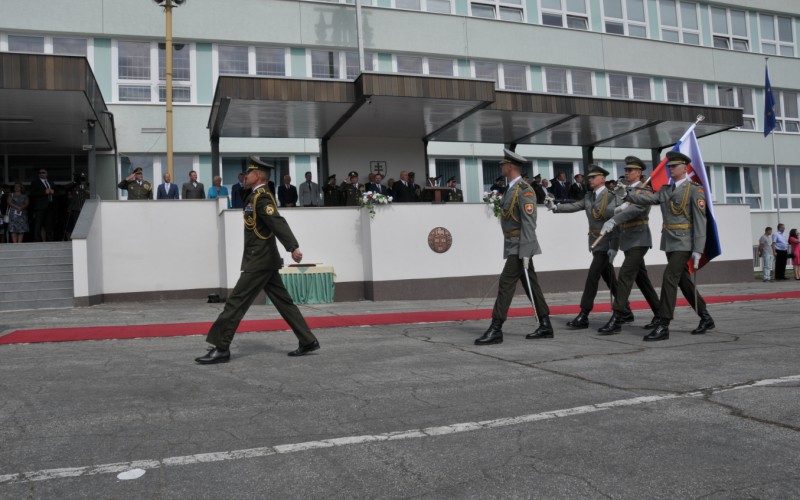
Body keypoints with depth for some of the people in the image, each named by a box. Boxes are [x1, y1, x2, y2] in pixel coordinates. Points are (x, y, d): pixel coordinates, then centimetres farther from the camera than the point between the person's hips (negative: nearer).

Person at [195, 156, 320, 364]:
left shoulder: (261, 197, -14)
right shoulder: (259, 196, 17)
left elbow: (278, 222, -28)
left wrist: (293, 247, -39)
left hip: (259, 261, -10)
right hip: (264, 259, 10)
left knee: (236, 301, -6)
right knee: (283, 302, 10)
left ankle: (221, 349, 0)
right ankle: (308, 341, 13)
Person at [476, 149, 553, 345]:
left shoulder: (524, 190, -15)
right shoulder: (512, 189, 15)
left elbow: (529, 223, -20)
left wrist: (525, 252, -24)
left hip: (521, 246, -10)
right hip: (513, 245, 10)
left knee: (506, 283, -12)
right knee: (531, 285, 10)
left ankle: (496, 330, -10)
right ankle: (545, 326, 16)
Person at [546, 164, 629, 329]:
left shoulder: (611, 197, -12)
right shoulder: (588, 197, 11)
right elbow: (574, 206, 2)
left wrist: (613, 247, -20)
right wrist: (556, 207, -13)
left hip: (606, 243, -7)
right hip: (595, 242, 7)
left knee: (592, 277, -12)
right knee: (609, 279, 13)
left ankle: (583, 316, -9)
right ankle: (625, 312, 24)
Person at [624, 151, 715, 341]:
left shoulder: (695, 190, -6)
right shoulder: (665, 190, 13)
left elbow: (700, 222, -11)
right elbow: (648, 198, -7)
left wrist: (698, 250, -17)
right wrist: (628, 195, -25)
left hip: (684, 243, -7)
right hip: (669, 242, 7)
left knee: (669, 278, -14)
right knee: (683, 281, 12)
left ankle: (663, 326, -13)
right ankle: (706, 318, 25)